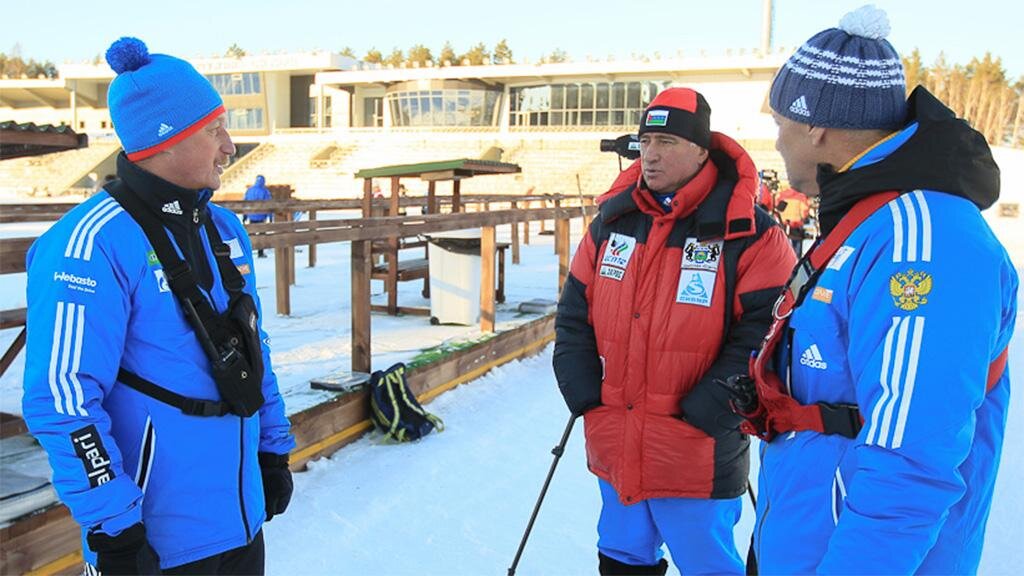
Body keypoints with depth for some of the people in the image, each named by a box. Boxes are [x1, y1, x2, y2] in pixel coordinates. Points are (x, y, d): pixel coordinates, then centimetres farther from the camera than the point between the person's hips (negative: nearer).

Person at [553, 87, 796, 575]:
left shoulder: (749, 234, -11)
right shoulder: (613, 221, 5)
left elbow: (763, 336, -15)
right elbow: (573, 315, 8)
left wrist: (700, 416, -18)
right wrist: (586, 399, -1)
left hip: (697, 461, -5)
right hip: (613, 449, 5)